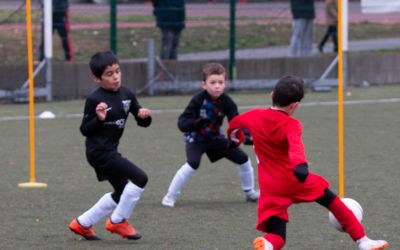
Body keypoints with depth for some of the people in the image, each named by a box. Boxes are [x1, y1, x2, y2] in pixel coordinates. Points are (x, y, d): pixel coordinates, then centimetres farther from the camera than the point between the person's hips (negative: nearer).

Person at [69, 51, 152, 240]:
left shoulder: (127, 95, 4)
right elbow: (85, 130, -11)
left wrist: (145, 116, -14)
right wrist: (99, 119, -28)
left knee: (121, 193, 19)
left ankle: (82, 224, 28)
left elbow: (143, 123, 9)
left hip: (110, 151, 9)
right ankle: (118, 221, -1)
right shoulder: (94, 100, -14)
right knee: (140, 178, -15)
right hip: (99, 152, -9)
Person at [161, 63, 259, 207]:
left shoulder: (227, 102, -18)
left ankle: (249, 192, 29)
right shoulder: (198, 100, -28)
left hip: (215, 137, 5)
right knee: (193, 163, -30)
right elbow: (182, 123, -31)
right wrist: (197, 122, -51)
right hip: (195, 138, -5)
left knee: (243, 158, 5)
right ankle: (170, 196, -15)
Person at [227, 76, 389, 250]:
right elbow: (295, 145, -33)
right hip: (295, 179, -3)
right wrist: (300, 164, -53)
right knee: (334, 202, 21)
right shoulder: (291, 125, -11)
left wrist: (234, 137, 50)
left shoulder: (255, 116, 4)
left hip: (270, 188, 3)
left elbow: (234, 123, 26)